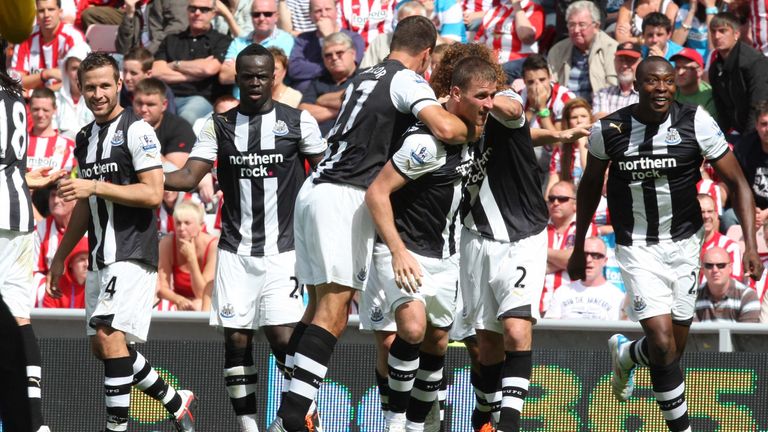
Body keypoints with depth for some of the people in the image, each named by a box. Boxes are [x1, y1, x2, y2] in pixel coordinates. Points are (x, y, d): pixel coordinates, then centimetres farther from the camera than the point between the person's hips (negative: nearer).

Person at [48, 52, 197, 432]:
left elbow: (153, 194, -17)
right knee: (102, 346, 9)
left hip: (133, 254, -9)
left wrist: (95, 187, -21)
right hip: (99, 258, 9)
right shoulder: (86, 138, 17)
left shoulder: (136, 130, -8)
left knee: (109, 335, -19)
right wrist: (61, 257, 25)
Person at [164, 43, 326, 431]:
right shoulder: (219, 125, 6)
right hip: (235, 251, 2)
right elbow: (189, 177, 1)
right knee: (236, 339, 0)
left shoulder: (298, 121, 2)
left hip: (282, 251, -2)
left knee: (283, 337, -11)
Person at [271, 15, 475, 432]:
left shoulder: (363, 78, 20)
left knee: (320, 307, 11)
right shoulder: (407, 81, -4)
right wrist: (473, 131, 1)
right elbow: (444, 127, -21)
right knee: (333, 313, -12)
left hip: (314, 190, 8)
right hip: (346, 197, -8)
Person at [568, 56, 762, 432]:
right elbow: (590, 185, 10)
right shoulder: (609, 131, -9)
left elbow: (736, 182, -6)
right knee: (663, 343, -15)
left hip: (684, 242, 2)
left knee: (675, 345, 10)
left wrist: (751, 245, -16)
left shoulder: (696, 123, -12)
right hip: (637, 248, -2)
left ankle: (626, 354, 45)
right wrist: (579, 248, 17)